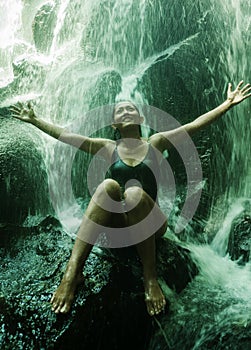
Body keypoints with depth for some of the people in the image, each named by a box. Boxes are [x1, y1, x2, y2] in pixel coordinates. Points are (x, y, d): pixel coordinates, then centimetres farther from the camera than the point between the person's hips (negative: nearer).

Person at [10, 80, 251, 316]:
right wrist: (34, 120, 8)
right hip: (115, 223, 1)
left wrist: (228, 104, 0)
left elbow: (195, 125, 3)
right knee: (108, 185, -30)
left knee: (135, 192, -33)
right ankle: (72, 272, -37)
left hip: (149, 223, -1)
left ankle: (150, 278, -27)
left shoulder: (155, 143, 9)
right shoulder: (109, 148, 10)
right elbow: (64, 135, 9)